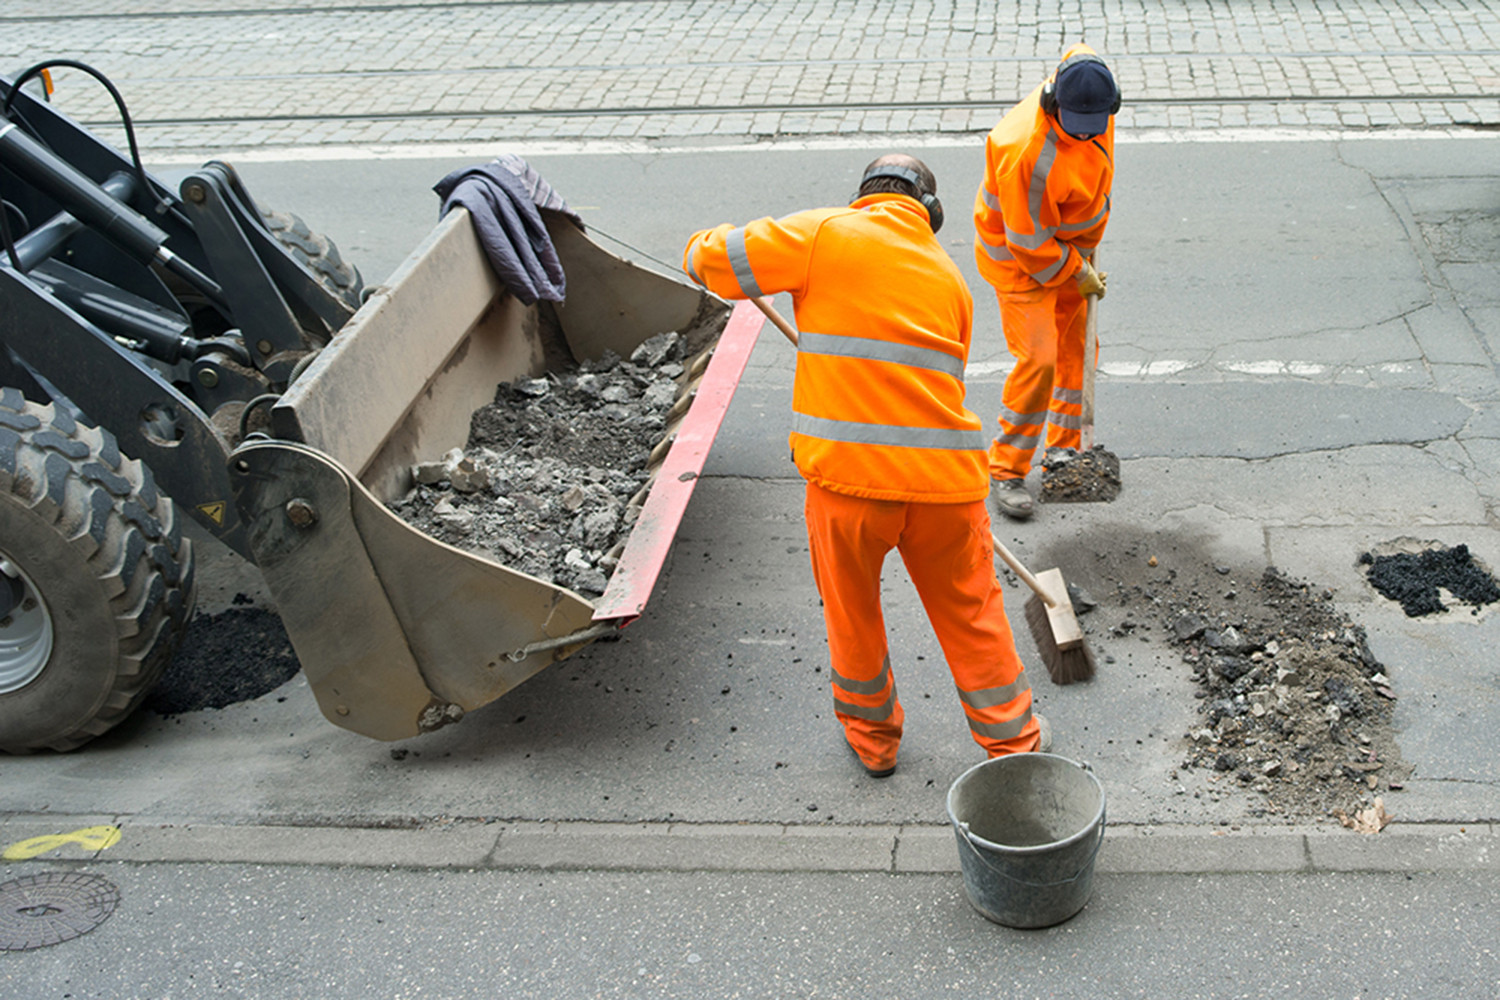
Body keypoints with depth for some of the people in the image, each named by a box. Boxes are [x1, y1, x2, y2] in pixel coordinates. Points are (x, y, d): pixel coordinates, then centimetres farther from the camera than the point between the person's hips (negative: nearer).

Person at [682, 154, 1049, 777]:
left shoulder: (826, 235, 0)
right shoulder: (949, 275, 14)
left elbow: (711, 260, -1)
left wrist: (705, 247, 23)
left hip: (848, 471, -3)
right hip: (944, 476, 3)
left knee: (851, 613, 20)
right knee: (970, 615, 18)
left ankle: (872, 738, 37)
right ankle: (1013, 742, 32)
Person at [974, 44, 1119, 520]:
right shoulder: (1029, 154, -38)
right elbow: (1030, 241, -28)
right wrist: (1077, 274, -14)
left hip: (1069, 245, 8)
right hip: (1021, 258, -8)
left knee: (1077, 351, 15)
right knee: (1038, 358, -15)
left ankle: (1065, 450, 30)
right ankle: (1006, 471, -1)